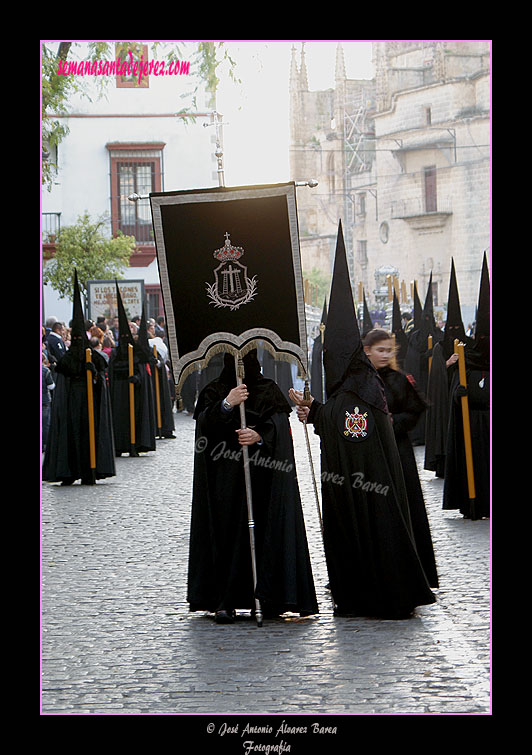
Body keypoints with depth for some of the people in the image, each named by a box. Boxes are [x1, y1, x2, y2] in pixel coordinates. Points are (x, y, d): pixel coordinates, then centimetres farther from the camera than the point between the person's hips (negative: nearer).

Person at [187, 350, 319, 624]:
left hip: (262, 478, 0)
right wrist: (227, 404, -22)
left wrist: (259, 435, -22)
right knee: (227, 533, -5)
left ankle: (267, 597, 0)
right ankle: (224, 601, -3)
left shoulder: (268, 390, 10)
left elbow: (279, 422, -2)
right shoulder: (215, 391, 10)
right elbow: (204, 423, -6)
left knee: (265, 529, -5)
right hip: (224, 477, 0)